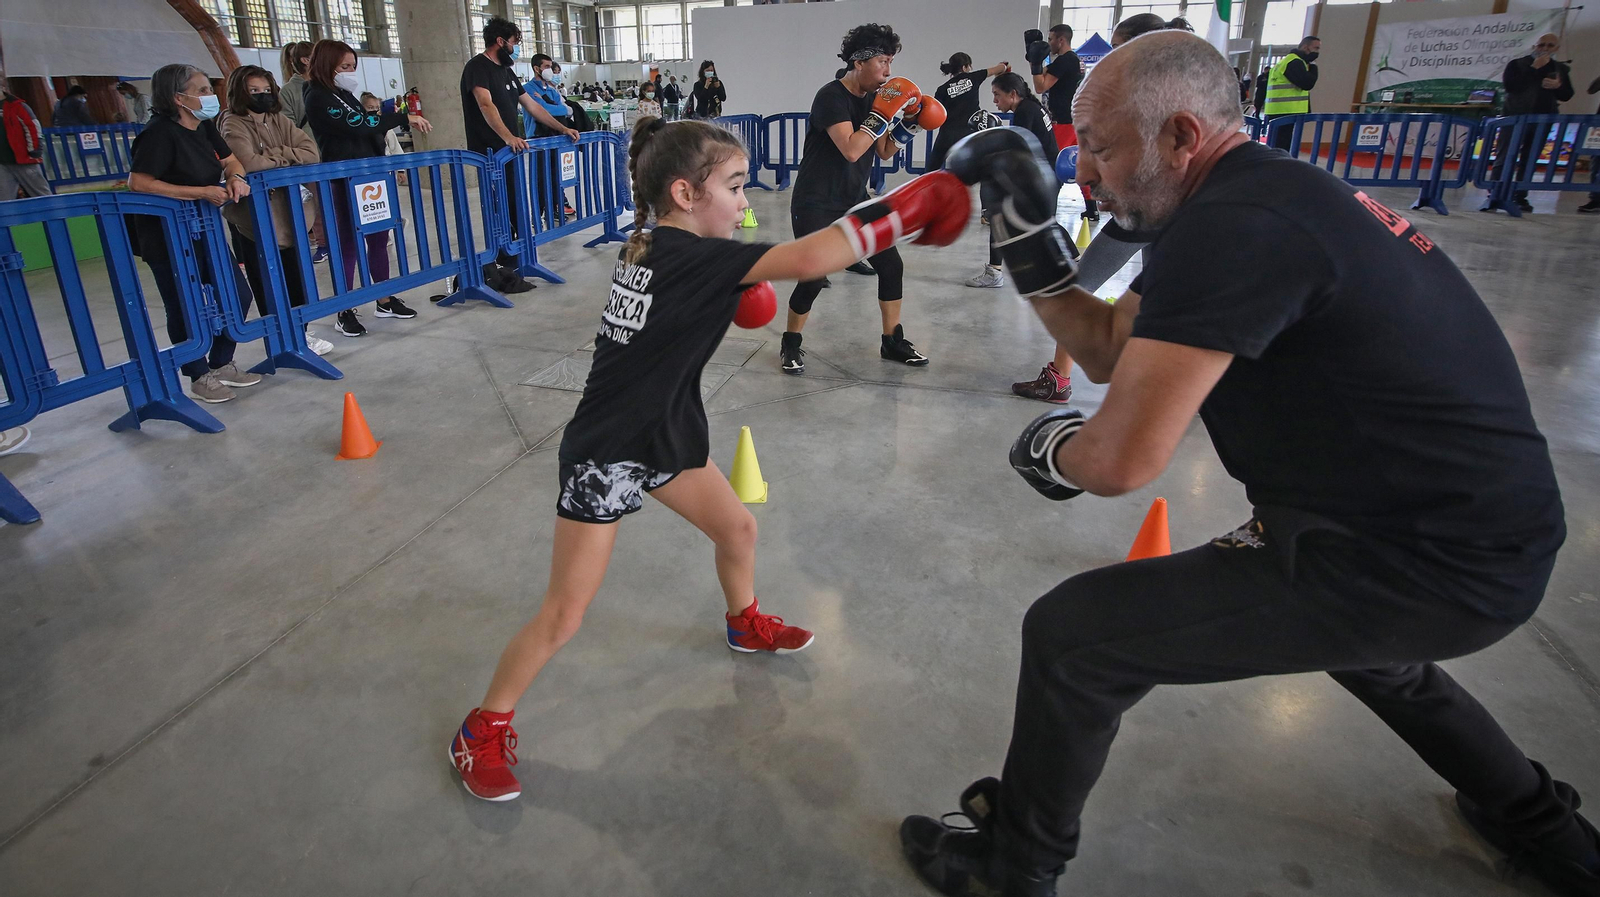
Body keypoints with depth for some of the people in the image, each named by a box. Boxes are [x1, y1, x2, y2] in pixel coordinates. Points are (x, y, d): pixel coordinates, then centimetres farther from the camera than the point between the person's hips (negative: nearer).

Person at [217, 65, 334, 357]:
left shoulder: (279, 120, 10)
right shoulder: (233, 124, -9)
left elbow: (311, 153, -2)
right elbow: (248, 163, -26)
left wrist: (273, 155, -14)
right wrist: (286, 157, -11)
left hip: (285, 210, 6)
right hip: (252, 216, -6)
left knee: (295, 274, 9)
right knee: (266, 282, 1)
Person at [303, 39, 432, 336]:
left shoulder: (345, 94, 16)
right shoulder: (318, 98, -12)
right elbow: (359, 124, -21)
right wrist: (405, 117, -16)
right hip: (344, 183, -8)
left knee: (379, 238, 10)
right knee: (348, 245, -3)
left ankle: (385, 300, 20)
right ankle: (345, 312, 5)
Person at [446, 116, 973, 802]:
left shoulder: (649, 244, 0)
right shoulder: (691, 257, -26)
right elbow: (806, 260, -35)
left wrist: (730, 295, 3)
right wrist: (899, 216, -27)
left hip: (662, 435, 9)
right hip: (604, 455, -9)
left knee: (737, 528, 22)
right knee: (562, 618, -1)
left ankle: (746, 625, 50)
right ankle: (482, 733, 19)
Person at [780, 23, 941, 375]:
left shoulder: (873, 98, 6)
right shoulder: (831, 96, -17)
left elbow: (885, 152, 13)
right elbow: (851, 150, -30)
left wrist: (910, 123, -1)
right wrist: (884, 114, -25)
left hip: (855, 201, 8)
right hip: (815, 205, -8)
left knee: (892, 265, 3)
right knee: (813, 278, -12)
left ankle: (893, 341, 16)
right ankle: (790, 344, 11)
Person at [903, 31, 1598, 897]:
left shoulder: (1234, 227, -24)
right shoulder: (1259, 191, 8)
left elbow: (1121, 459, -27)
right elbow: (1109, 348, 11)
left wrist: (1047, 447, -5)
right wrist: (1028, 223, 4)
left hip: (1423, 562, -10)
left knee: (1070, 634, -8)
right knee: (1353, 624, 42)